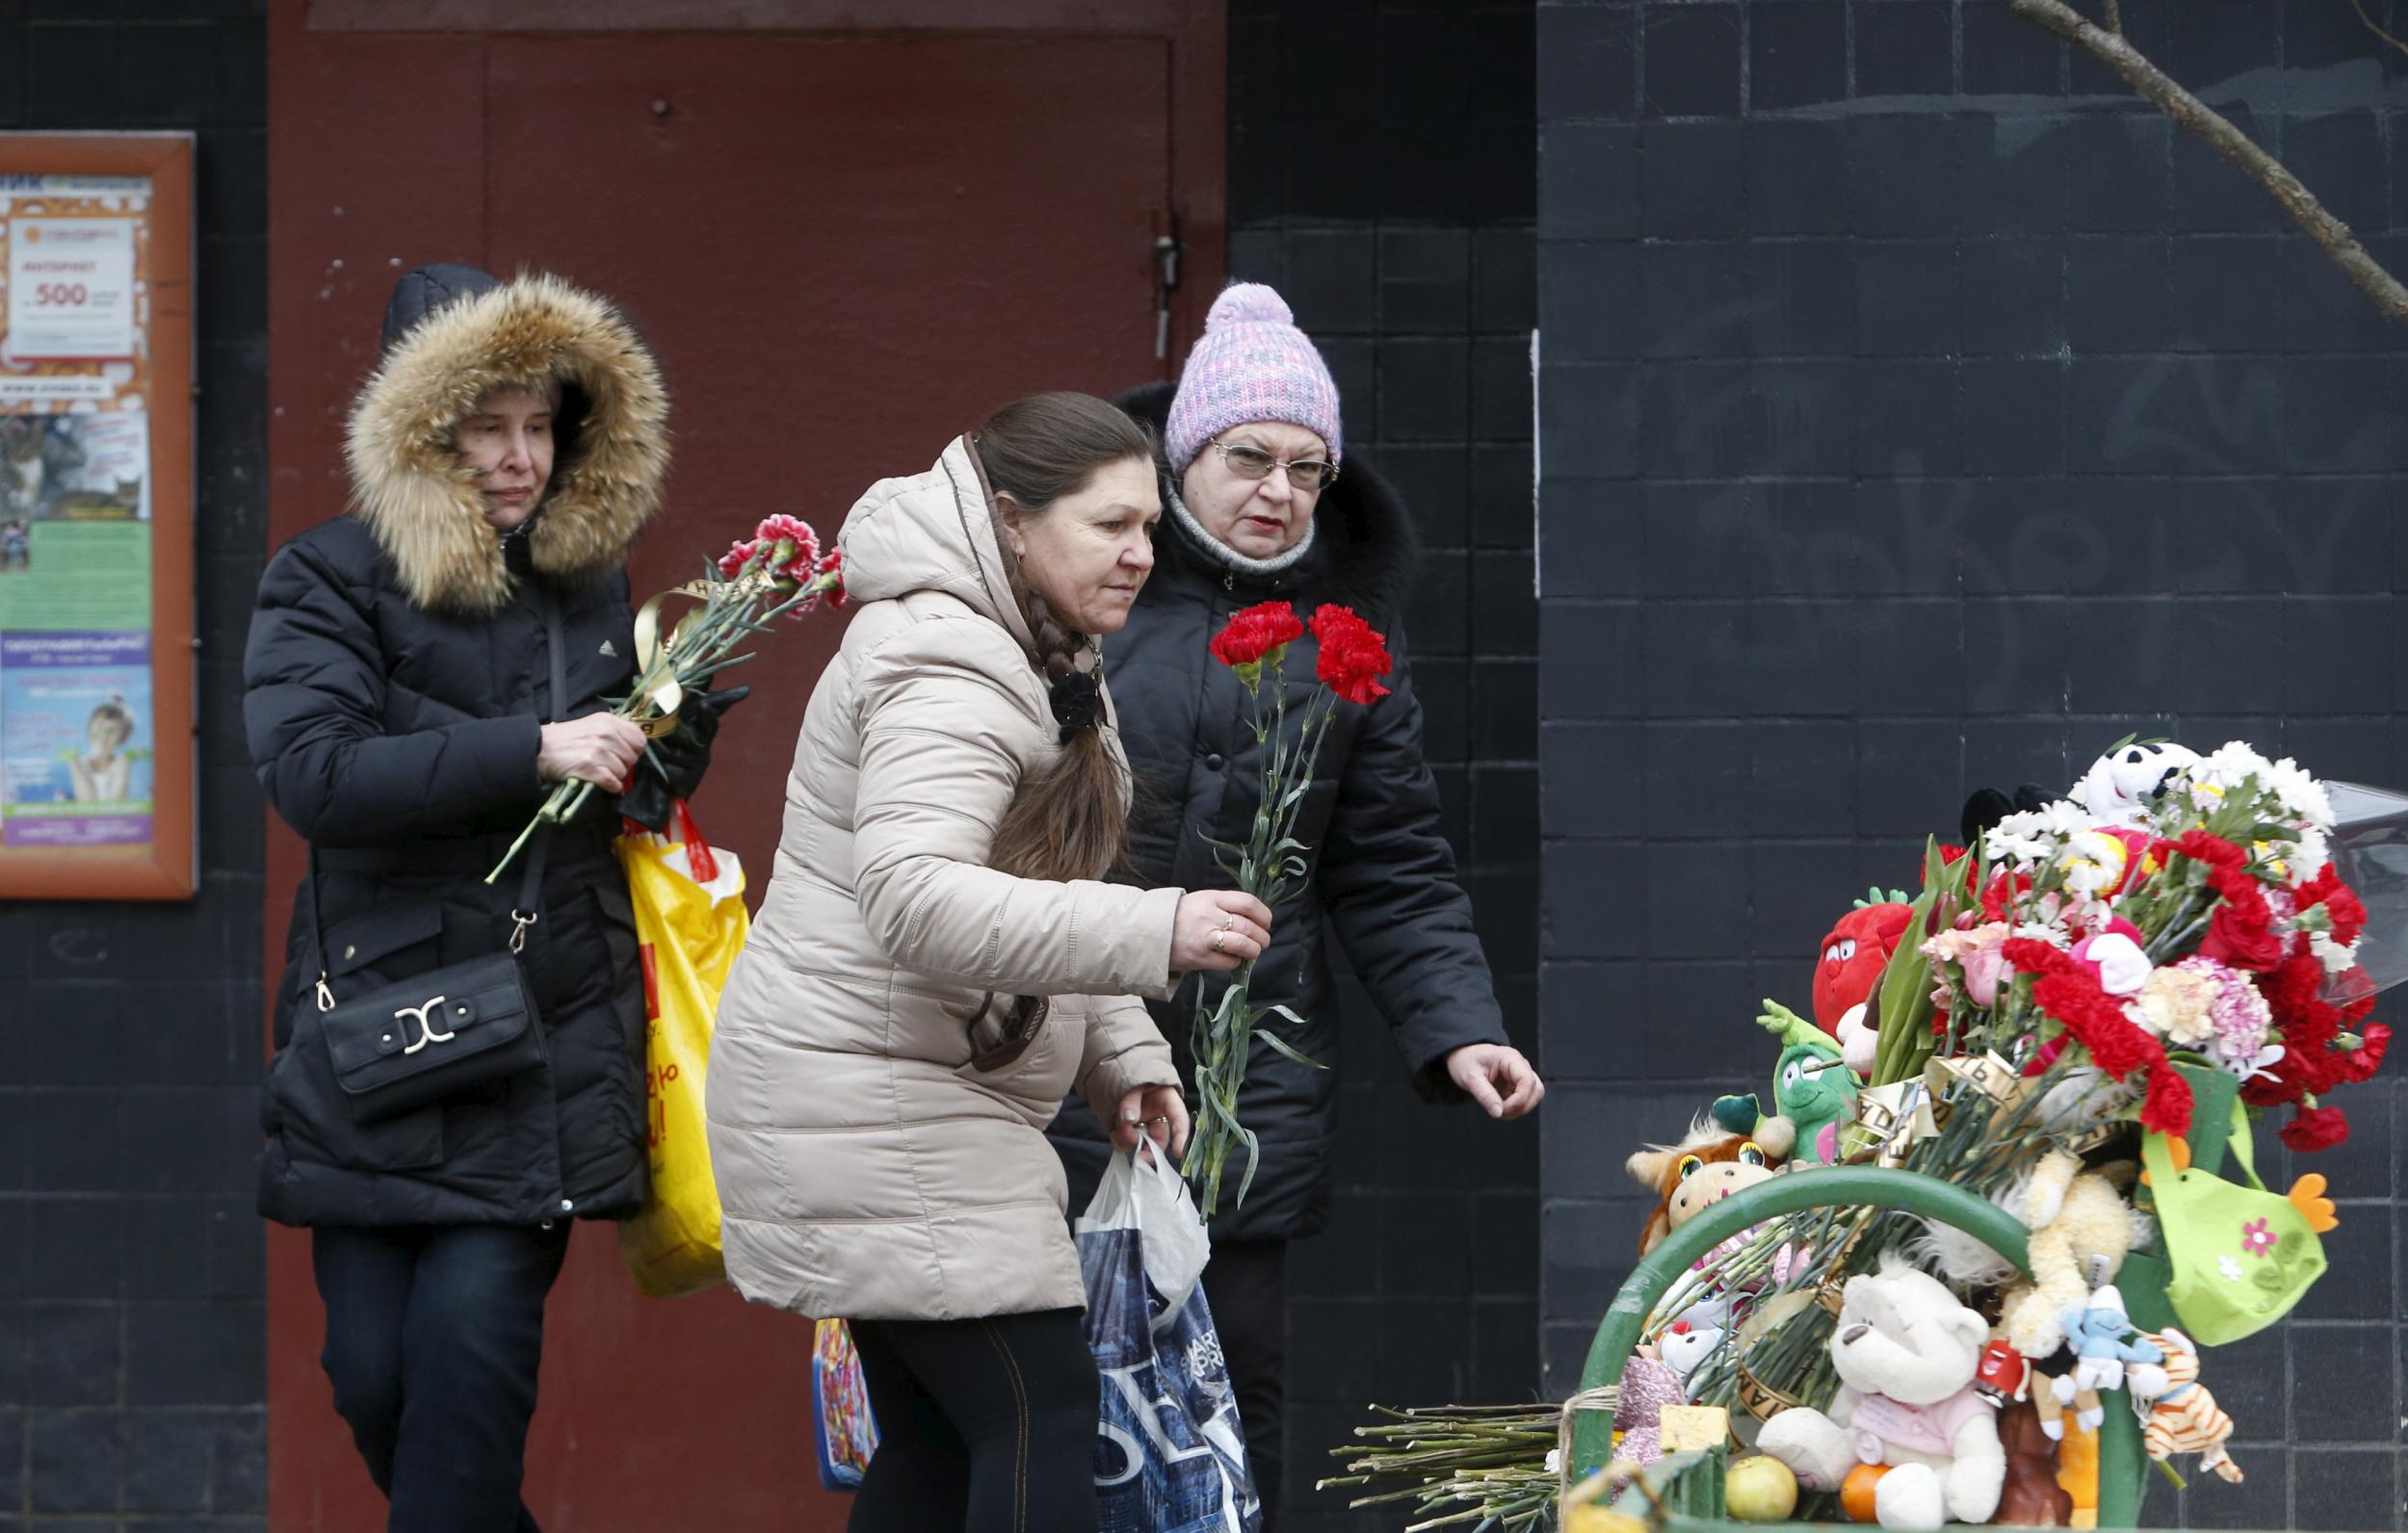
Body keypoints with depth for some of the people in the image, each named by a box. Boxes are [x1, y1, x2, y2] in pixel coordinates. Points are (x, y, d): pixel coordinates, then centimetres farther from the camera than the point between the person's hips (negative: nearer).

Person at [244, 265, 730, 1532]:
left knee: (474, 1352, -11)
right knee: (376, 1373, 0)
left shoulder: (589, 585, 12)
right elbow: (311, 768, -18)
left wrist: (678, 729, 1)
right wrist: (531, 752, -22)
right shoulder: (327, 584, -2)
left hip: (545, 1049, 2)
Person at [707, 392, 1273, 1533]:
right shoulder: (946, 668, -19)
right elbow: (918, 901, -32)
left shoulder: (1037, 659, 17)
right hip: (870, 1106, -11)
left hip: (911, 1106, 11)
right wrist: (1155, 934, -38)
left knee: (942, 1439, 13)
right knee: (1041, 1417, -15)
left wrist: (1124, 1062, 13)